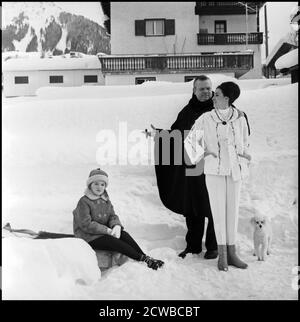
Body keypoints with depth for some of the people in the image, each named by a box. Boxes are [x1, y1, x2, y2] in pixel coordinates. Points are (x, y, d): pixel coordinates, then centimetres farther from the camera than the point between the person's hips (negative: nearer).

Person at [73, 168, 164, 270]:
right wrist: (107, 230, -23)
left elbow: (113, 216, 5)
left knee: (124, 235, -20)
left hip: (105, 232, 7)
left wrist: (116, 226, -21)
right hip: (89, 237, -6)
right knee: (115, 242, -27)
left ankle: (144, 256, -26)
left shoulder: (106, 201, 12)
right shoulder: (84, 202, -12)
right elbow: (86, 225, -19)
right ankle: (144, 259, -29)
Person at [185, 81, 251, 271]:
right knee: (218, 210, 0)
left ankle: (232, 252, 16)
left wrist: (245, 161, 11)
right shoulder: (206, 118, -1)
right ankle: (222, 255, 9)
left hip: (235, 169, 2)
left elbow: (245, 142, 10)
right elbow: (191, 139, 4)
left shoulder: (240, 118, 2)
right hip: (214, 169, -1)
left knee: (233, 209, 6)